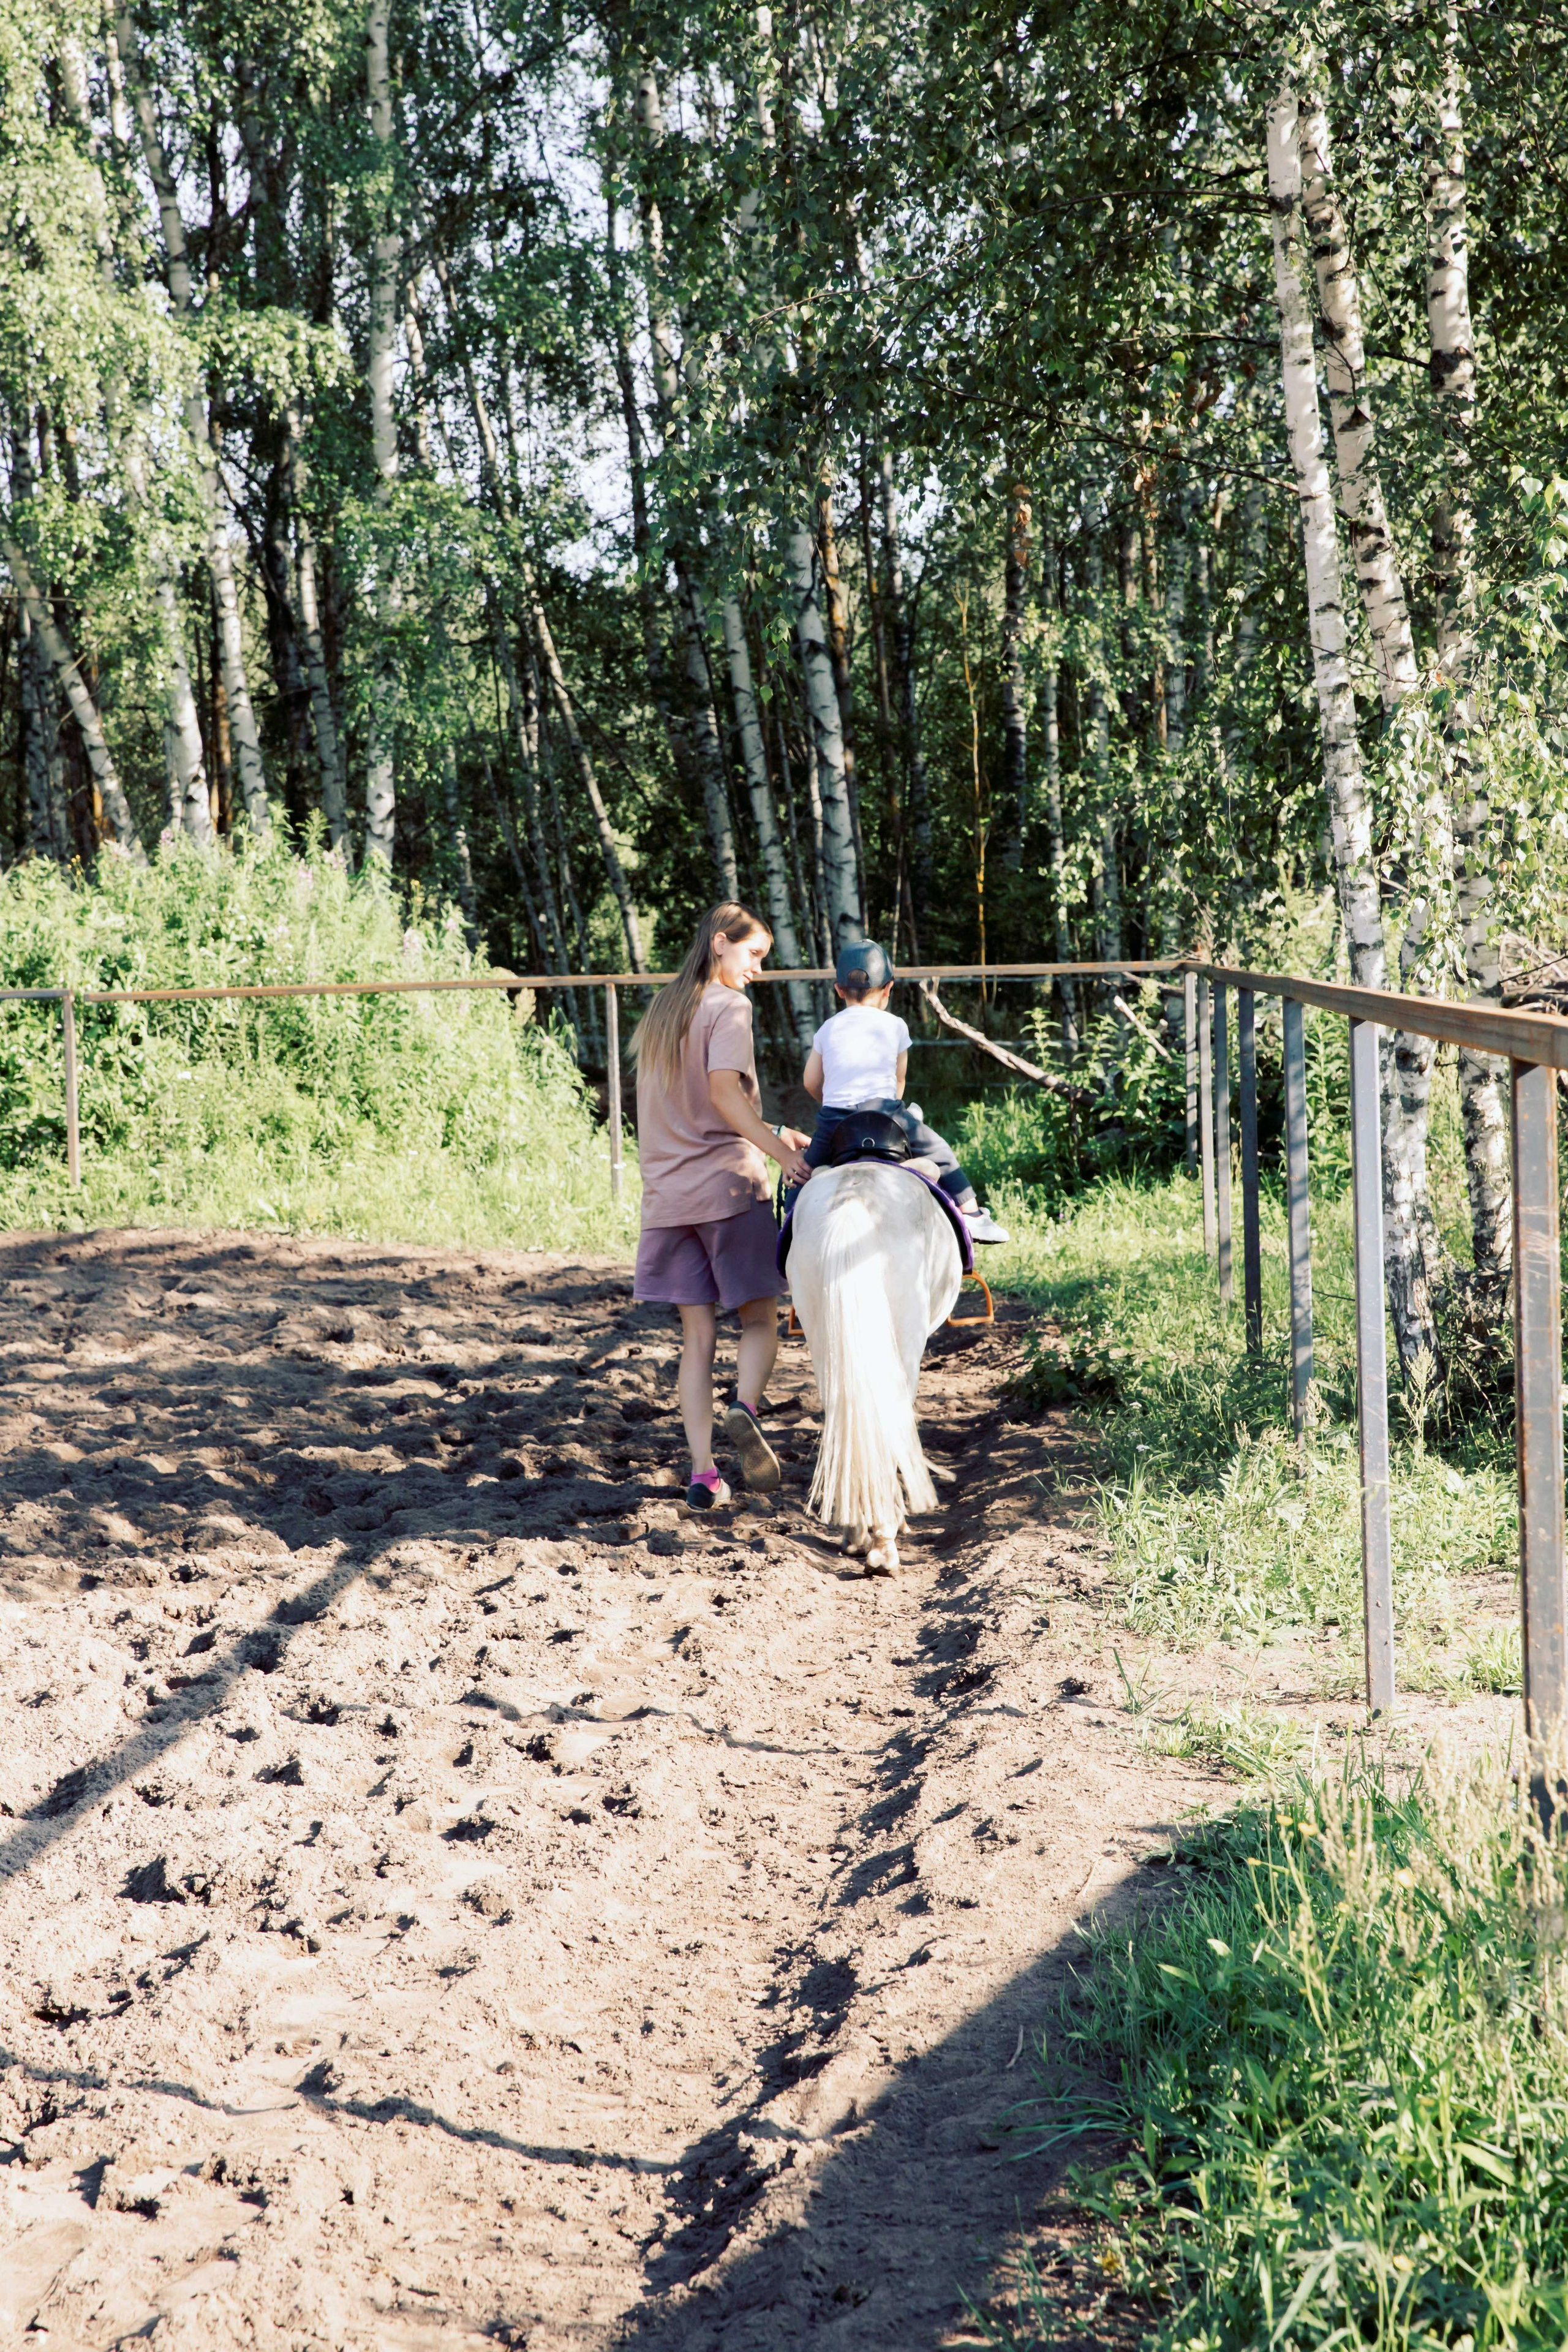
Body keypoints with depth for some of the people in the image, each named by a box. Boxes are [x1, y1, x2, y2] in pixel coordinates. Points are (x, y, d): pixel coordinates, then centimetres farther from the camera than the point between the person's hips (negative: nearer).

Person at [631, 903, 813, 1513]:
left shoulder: (661, 1011, 17)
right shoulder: (728, 1007, -5)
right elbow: (724, 1093, -18)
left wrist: (767, 1134, 18)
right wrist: (783, 1152, -19)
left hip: (668, 1193, 6)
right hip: (728, 1185, -6)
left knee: (697, 1336, 5)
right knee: (759, 1319, 4)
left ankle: (702, 1474, -2)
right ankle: (745, 1408, -24)